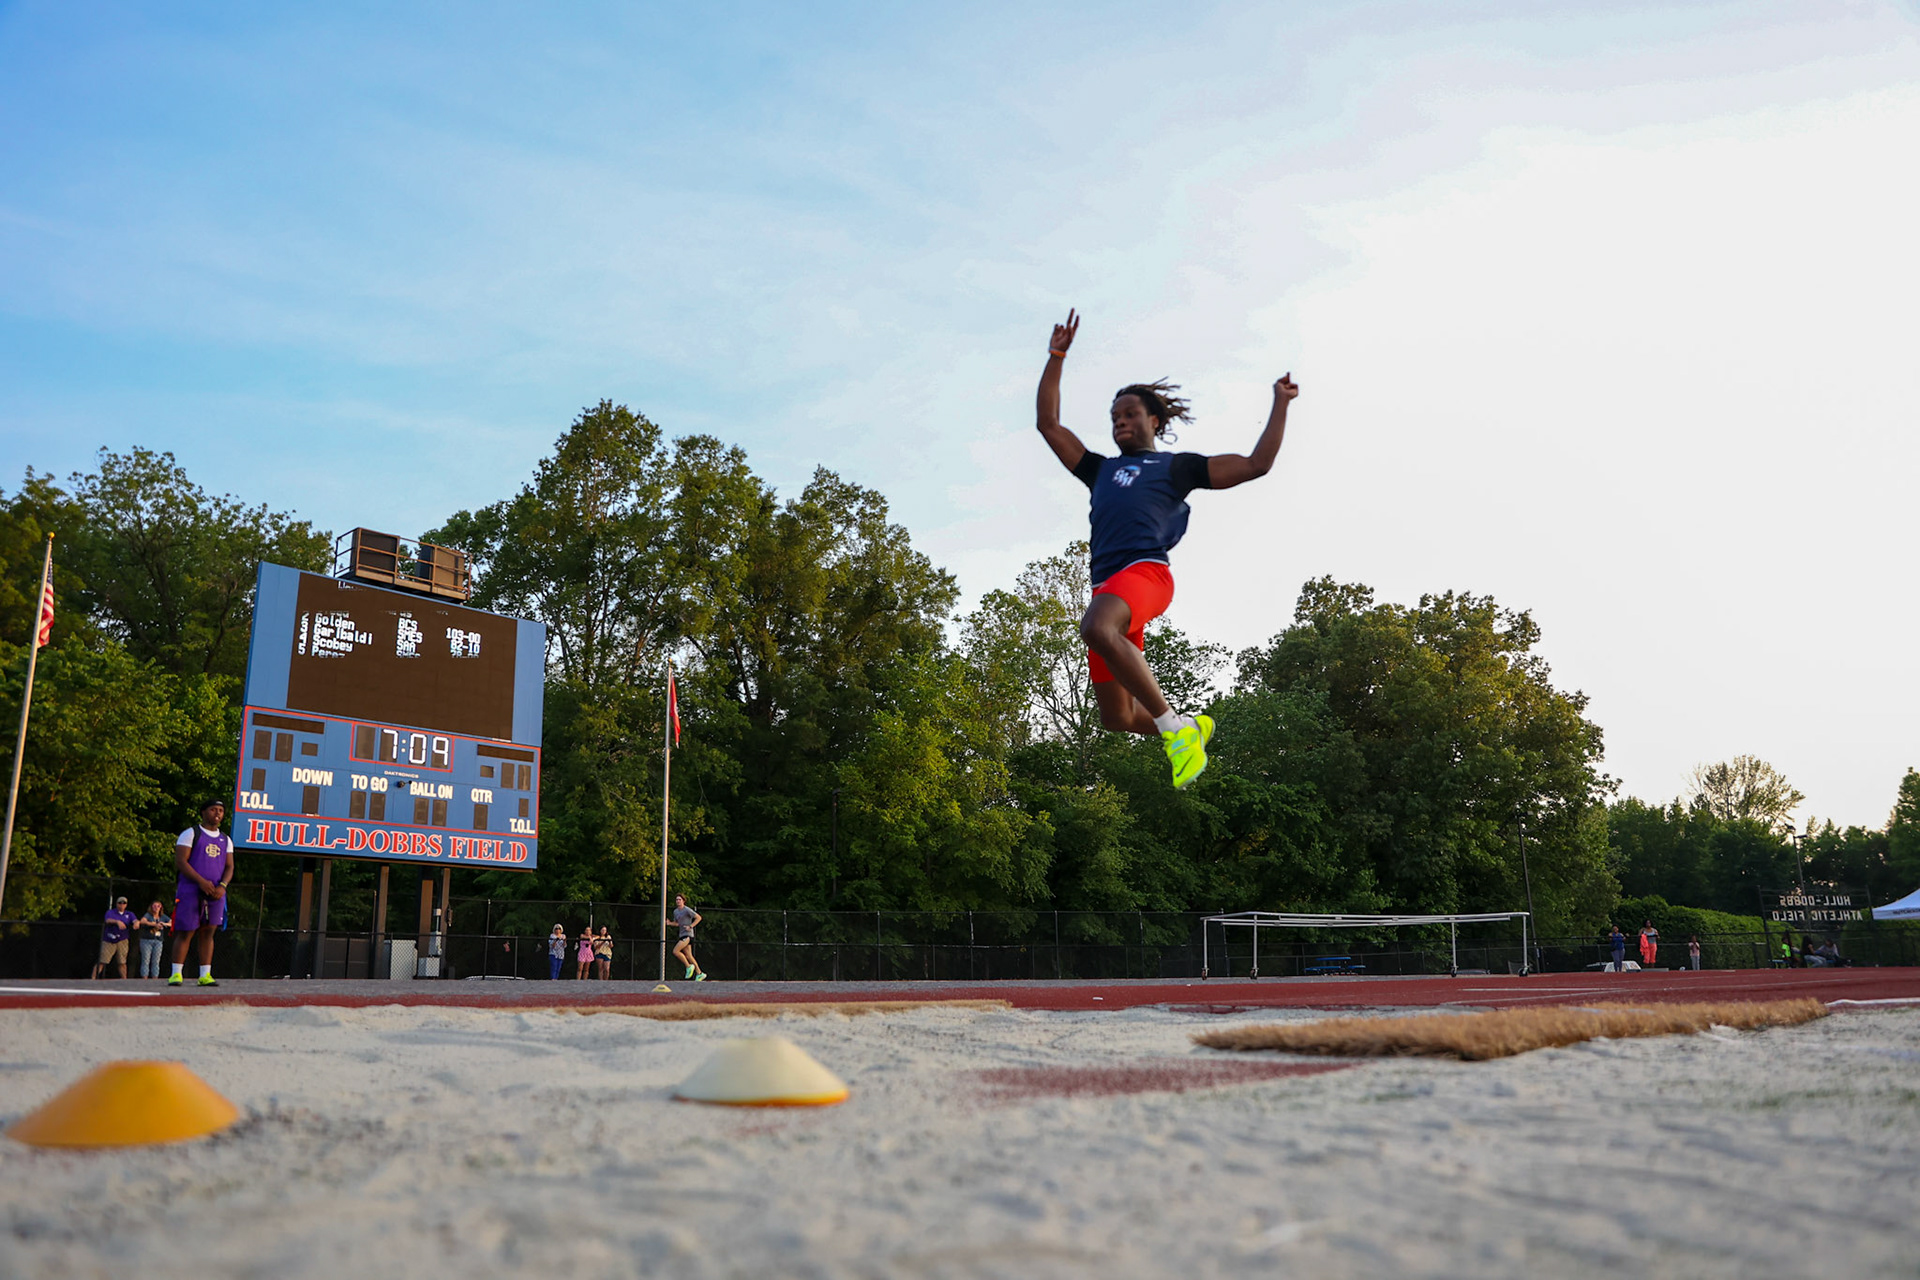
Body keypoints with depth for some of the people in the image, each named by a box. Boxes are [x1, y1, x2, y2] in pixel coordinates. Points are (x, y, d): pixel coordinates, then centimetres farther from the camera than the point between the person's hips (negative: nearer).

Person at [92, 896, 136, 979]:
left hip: (122, 941, 2)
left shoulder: (129, 914, 10)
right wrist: (117, 922, -39)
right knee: (101, 962, -7)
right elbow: (108, 920, -18)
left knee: (122, 962, 3)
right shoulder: (110, 912, 2)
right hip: (108, 941, -2)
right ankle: (93, 979, -4)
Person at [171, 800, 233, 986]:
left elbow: (229, 867, 13)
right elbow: (180, 861, -7)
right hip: (190, 890, -4)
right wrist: (201, 881, -17)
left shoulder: (225, 840, 17)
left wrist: (222, 886, -7)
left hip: (215, 893, 4)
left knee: (208, 933, 3)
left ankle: (205, 975, 4)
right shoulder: (190, 834, 1)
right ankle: (176, 974, 0)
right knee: (185, 932, -5)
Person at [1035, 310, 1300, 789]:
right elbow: (1048, 424, 33)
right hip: (1106, 585, 6)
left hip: (1145, 571, -6)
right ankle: (1192, 729, 30)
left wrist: (1280, 404, 19)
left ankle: (1174, 725, -31)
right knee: (1117, 718, 3)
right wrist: (1056, 359, 30)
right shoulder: (1100, 469, 32)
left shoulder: (1177, 465, 21)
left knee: (1097, 629, -40)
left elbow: (1256, 464, 18)